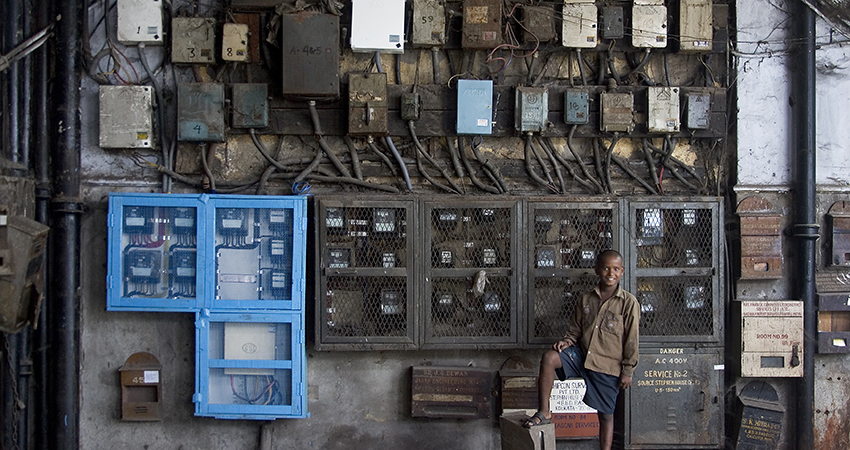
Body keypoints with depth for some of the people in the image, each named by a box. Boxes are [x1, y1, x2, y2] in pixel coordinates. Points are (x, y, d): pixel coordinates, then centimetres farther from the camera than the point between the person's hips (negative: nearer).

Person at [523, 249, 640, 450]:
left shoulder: (629, 303, -7)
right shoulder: (585, 299, 5)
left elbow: (632, 341, -5)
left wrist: (627, 371, -6)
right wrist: (567, 341, -9)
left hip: (608, 366, -3)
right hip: (582, 355, 3)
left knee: (606, 414, 4)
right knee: (549, 357, -22)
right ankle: (544, 412, -14)